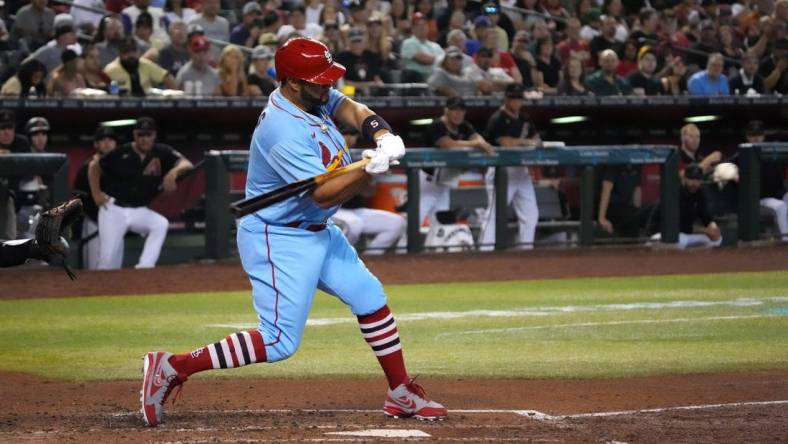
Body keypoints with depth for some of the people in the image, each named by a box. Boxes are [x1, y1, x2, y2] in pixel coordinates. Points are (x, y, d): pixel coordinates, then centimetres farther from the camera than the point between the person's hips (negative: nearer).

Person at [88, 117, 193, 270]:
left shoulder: (162, 153, -6)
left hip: (141, 211, 2)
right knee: (109, 259, -9)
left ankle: (144, 269, -29)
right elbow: (94, 167, 5)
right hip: (114, 209, -2)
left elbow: (187, 164, -19)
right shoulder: (121, 153, -9)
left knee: (161, 224, -28)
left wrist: (174, 172, -40)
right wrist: (96, 193, -3)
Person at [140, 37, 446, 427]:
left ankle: (402, 395, 23)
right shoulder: (284, 132, -28)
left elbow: (352, 111, -6)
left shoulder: (314, 97, -2)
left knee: (370, 298, 11)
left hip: (317, 232, 10)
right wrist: (371, 169, -41)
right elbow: (325, 194, -28)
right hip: (277, 241, -10)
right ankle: (172, 366, -6)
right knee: (279, 343, -11)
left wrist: (381, 134, -27)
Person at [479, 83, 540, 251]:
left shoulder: (523, 119, 15)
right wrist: (526, 141, -6)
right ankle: (486, 250, -13)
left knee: (530, 212, 8)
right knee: (495, 212, -12)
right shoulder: (498, 119, -9)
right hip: (501, 170, -8)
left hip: (521, 170, 8)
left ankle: (525, 249, 16)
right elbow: (506, 142, -20)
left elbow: (536, 139, 15)